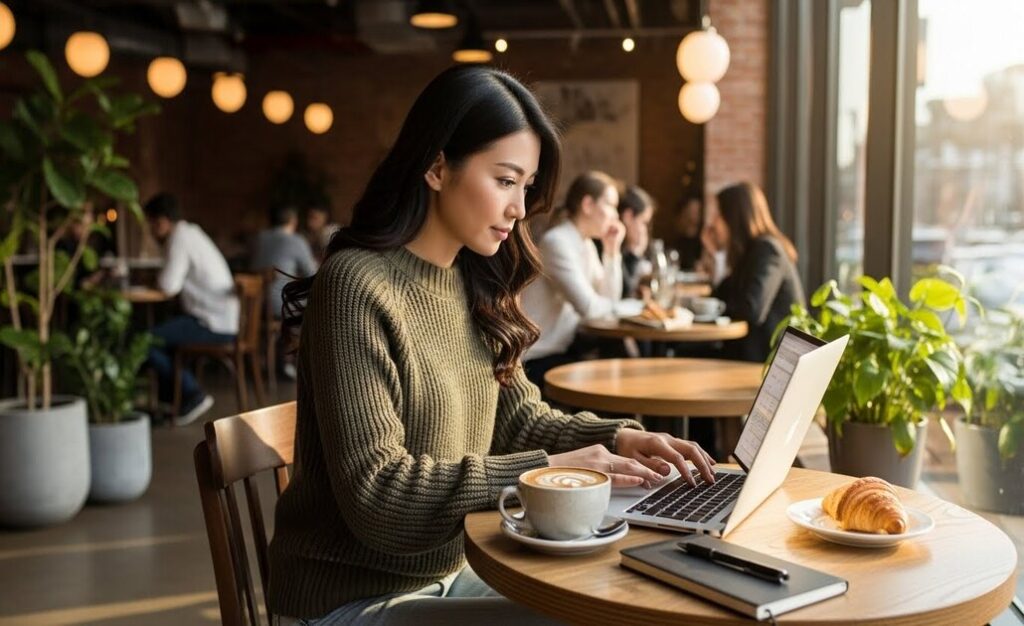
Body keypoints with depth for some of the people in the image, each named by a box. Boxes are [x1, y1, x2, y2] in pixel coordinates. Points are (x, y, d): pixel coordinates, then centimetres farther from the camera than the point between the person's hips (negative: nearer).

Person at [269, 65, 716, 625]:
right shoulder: (357, 286, -21)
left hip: (449, 574, 8)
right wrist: (545, 471, -25)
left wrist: (618, 438, -9)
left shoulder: (472, 284, 4)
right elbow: (374, 494, -26)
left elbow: (519, 419, 8)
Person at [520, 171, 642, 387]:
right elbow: (589, 307, -24)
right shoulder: (557, 242, -18)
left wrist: (613, 250, 1)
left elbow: (609, 300, 6)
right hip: (536, 361, -9)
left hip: (562, 348, 9)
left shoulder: (586, 245, 10)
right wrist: (638, 306, -11)